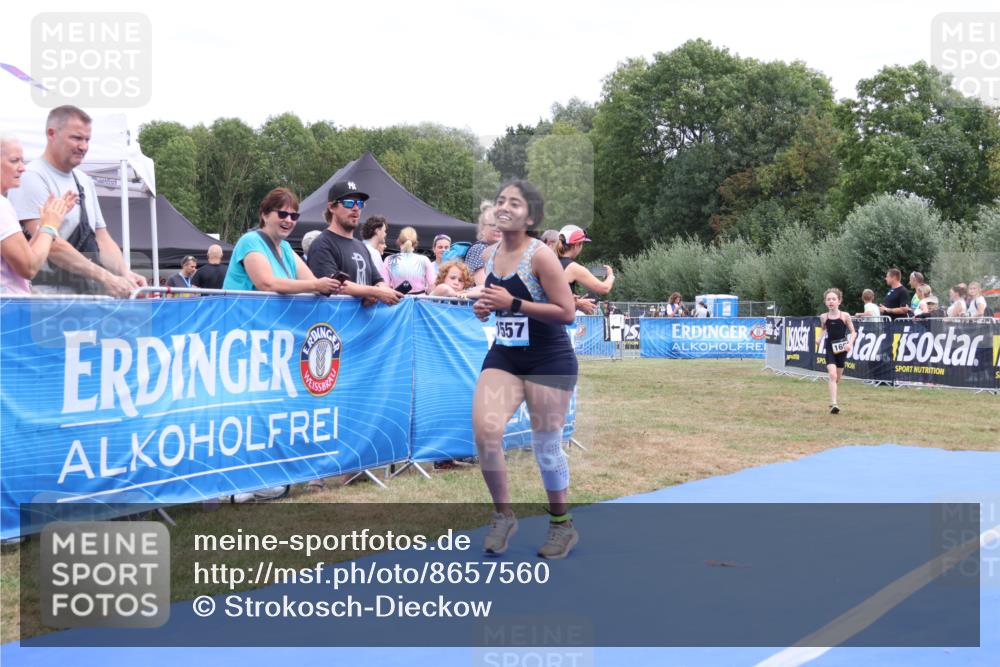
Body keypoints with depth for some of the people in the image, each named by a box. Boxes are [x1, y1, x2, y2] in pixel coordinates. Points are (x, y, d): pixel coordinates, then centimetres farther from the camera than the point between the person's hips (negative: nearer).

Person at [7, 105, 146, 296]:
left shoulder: (85, 181, 17)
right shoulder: (31, 178, -6)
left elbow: (102, 239, 14)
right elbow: (50, 245, -16)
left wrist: (125, 273, -5)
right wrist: (105, 277, -20)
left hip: (86, 295, 6)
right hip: (46, 297, -6)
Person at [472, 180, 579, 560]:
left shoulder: (541, 255, -16)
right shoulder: (489, 255, 5)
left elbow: (567, 313, -19)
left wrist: (513, 303, -24)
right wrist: (484, 308, -2)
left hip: (549, 360, -5)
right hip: (503, 356, 5)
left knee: (546, 446, 4)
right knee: (484, 431, -14)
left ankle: (562, 526, 26)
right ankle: (503, 516, 7)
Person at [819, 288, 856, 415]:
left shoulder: (845, 316, -8)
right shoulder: (824, 317, -3)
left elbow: (853, 332, -1)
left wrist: (850, 343, -16)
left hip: (841, 349, 1)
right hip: (830, 349, -1)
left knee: (838, 377, 13)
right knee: (832, 375, -16)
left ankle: (832, 401, 38)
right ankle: (834, 404, -19)